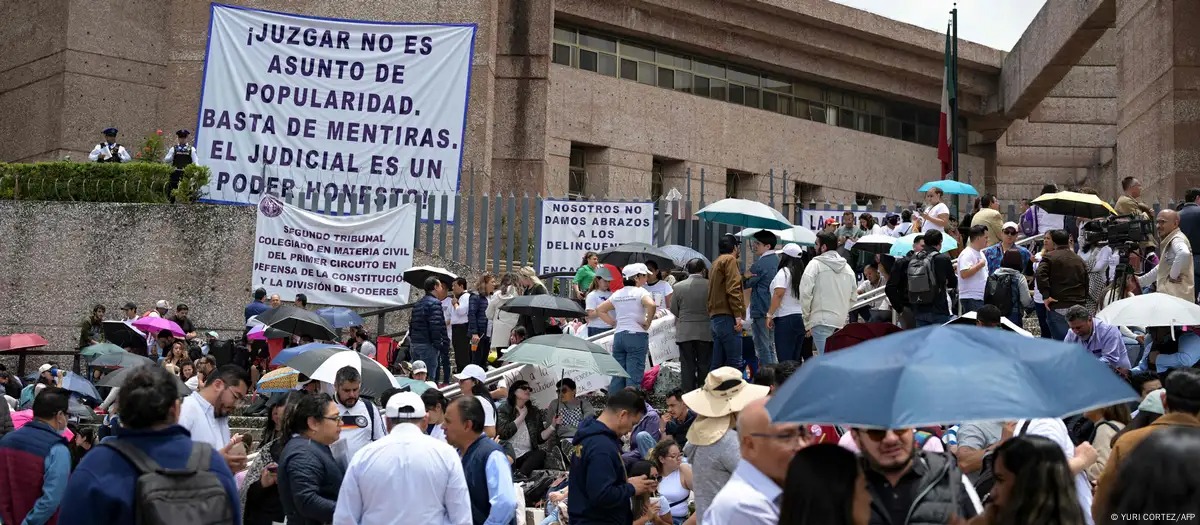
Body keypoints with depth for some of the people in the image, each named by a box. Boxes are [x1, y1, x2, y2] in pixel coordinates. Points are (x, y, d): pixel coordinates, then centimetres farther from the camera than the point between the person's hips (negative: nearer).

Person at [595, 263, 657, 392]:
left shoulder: (617, 294, 13)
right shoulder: (640, 292, -6)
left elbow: (599, 310, 19)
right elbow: (651, 305, -25)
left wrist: (613, 323, 14)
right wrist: (647, 323, -12)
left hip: (618, 336, 6)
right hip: (637, 336, -6)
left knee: (617, 376, 9)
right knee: (634, 377, -5)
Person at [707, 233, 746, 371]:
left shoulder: (716, 263, 23)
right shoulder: (730, 260, -4)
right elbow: (732, 289, -14)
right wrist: (738, 315, -17)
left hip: (714, 317, 9)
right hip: (727, 316, -9)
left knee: (717, 363, 8)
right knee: (735, 362, -13)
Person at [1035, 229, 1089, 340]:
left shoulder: (1049, 257, -3)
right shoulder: (1079, 260, 16)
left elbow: (1041, 274, -20)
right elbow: (1086, 282, 19)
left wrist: (1046, 295, -17)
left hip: (1058, 307, -6)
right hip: (1078, 307, 6)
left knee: (1060, 340, -5)